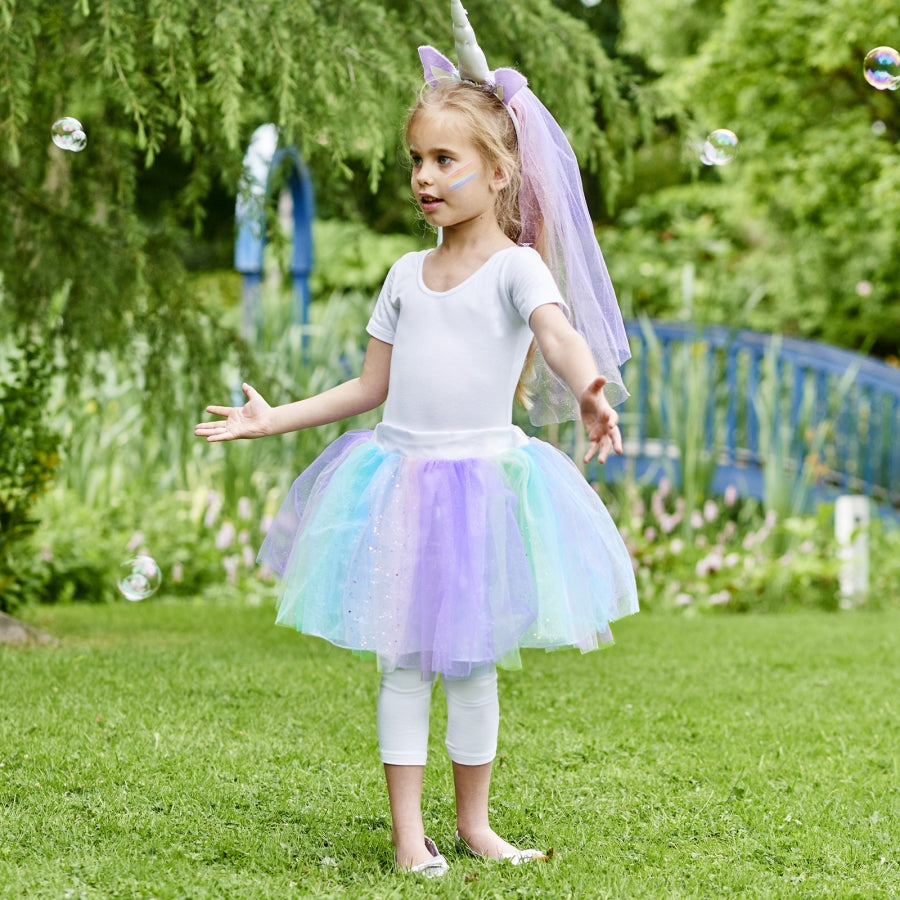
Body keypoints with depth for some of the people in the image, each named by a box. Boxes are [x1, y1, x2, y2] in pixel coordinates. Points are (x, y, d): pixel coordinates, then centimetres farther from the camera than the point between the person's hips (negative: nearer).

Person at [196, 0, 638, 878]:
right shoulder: (407, 274, 7)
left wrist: (588, 393, -48)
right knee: (403, 658, 4)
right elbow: (371, 386, 14)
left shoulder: (516, 266, -7)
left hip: (483, 476, -3)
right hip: (400, 473, 3)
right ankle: (408, 830, 11)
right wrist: (276, 418, 11)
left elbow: (559, 335, -26)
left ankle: (472, 821, 23)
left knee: (472, 659, 7)